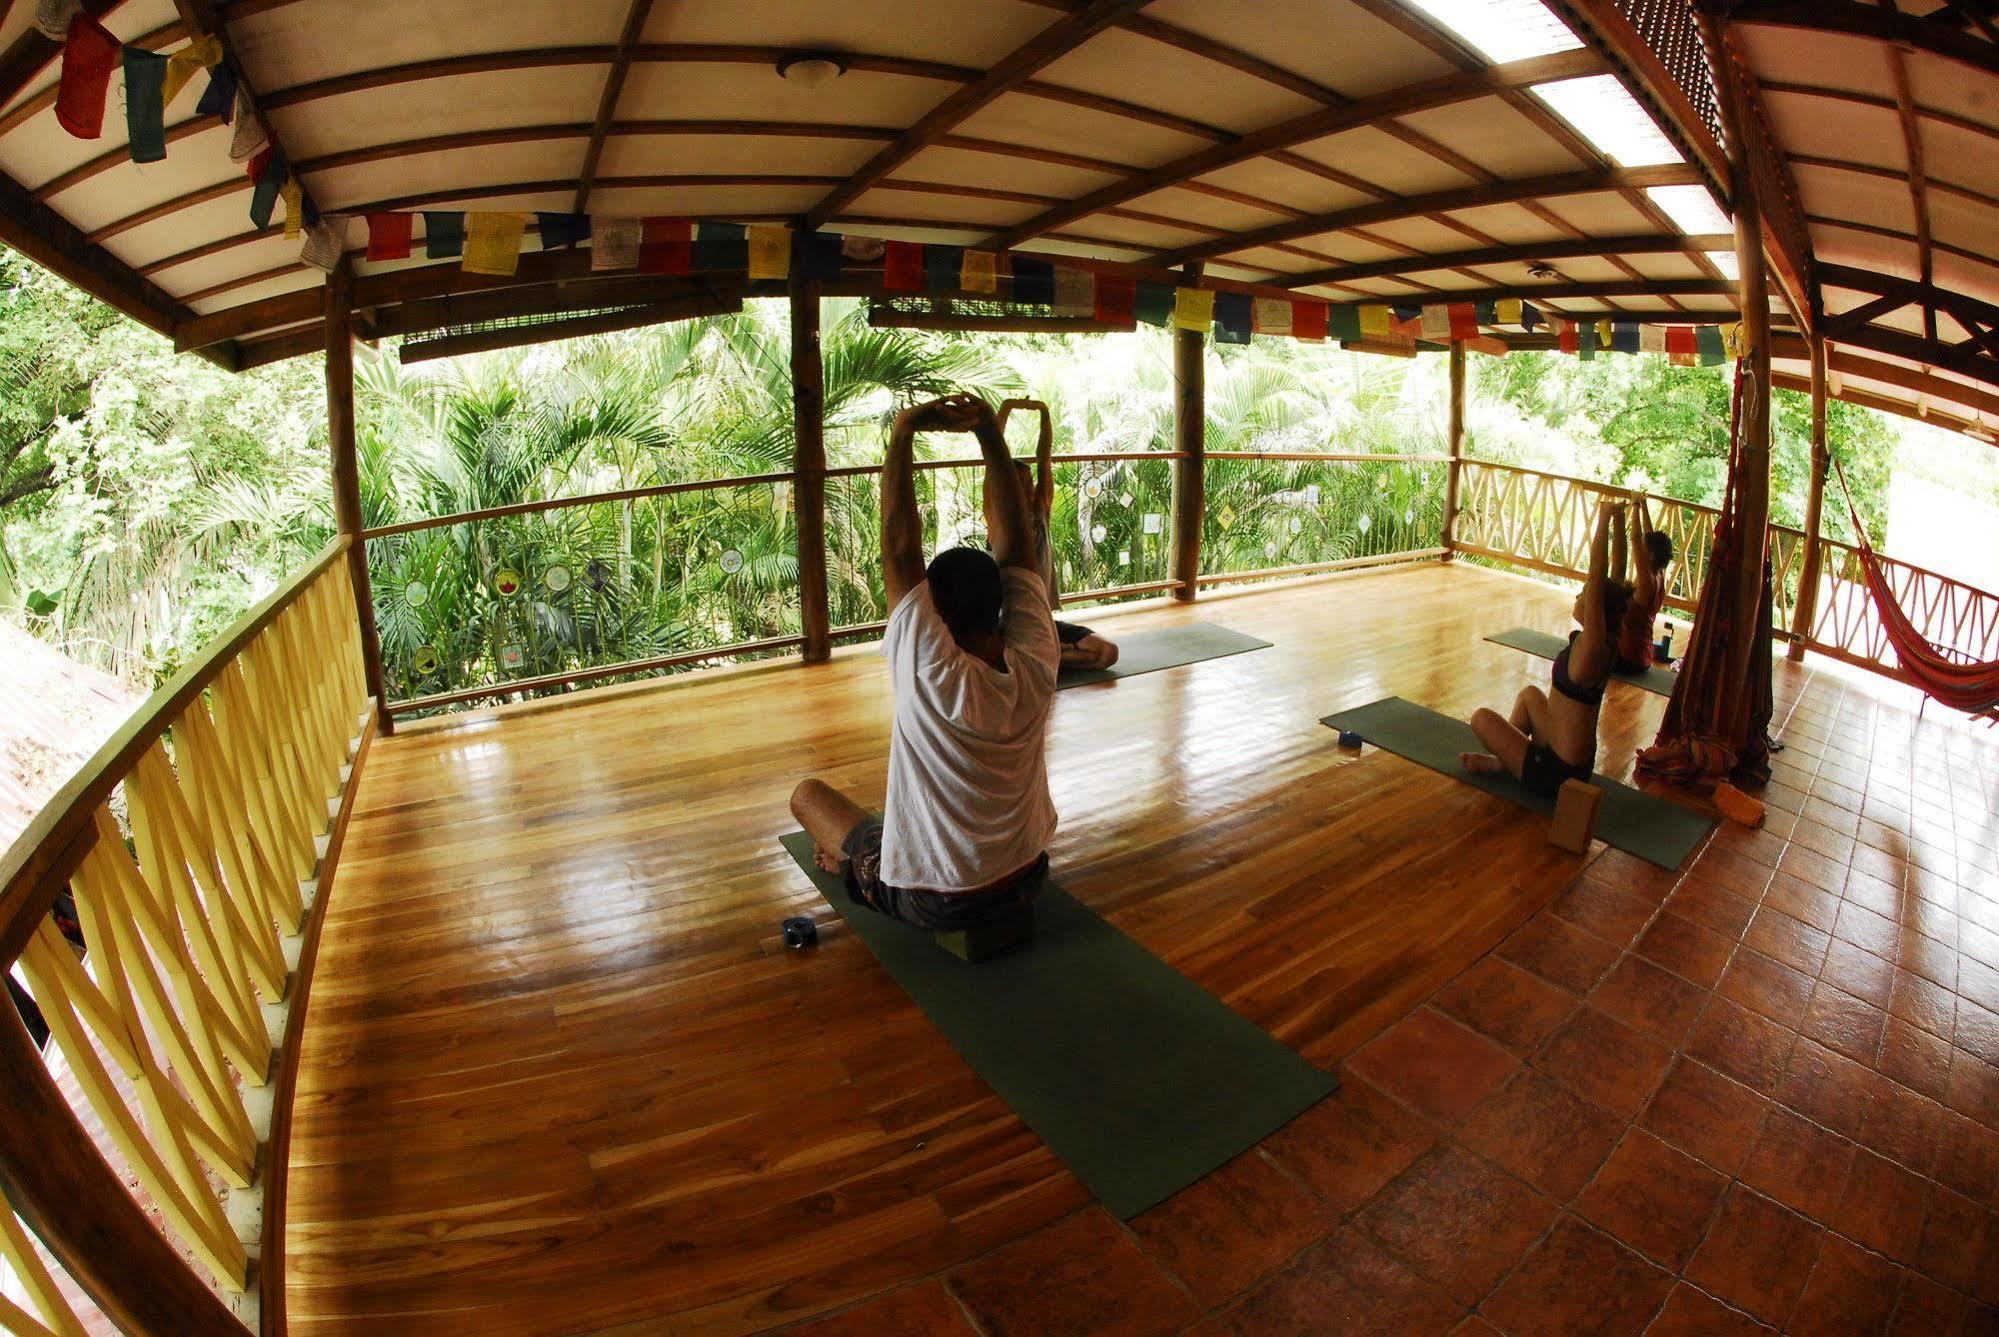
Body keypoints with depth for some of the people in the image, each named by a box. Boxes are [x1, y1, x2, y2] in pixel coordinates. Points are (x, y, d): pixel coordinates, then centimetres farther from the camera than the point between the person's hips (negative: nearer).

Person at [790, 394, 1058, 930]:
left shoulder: (934, 676, -30)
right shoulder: (1036, 665, -17)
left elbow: (900, 545, -25)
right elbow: (1015, 542, -11)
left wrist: (902, 434, -18)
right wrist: (990, 434, -9)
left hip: (931, 902, -5)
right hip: (1025, 881, 5)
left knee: (808, 793, 16)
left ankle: (850, 859, 45)